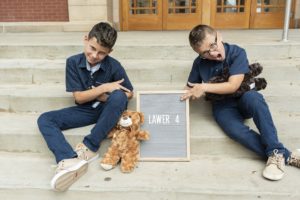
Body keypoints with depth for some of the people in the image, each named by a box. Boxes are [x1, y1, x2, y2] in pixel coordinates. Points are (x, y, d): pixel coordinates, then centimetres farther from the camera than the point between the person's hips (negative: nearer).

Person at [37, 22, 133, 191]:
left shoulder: (114, 66, -13)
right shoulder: (73, 62, -9)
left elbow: (129, 94, -3)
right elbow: (79, 97, -9)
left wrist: (104, 96, -15)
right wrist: (104, 88, -20)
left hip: (107, 110, -2)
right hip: (86, 110, 3)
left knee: (118, 97, -36)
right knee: (44, 120, -15)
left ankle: (89, 147, -27)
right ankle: (70, 160, -41)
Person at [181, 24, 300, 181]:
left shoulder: (237, 53, -13)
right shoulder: (199, 63, -3)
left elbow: (233, 86, -21)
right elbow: (189, 90, 7)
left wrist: (204, 87, -26)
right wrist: (194, 92, -15)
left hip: (244, 100, -1)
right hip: (223, 107, 1)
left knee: (252, 97, -39)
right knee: (238, 132, -32)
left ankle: (275, 152, -34)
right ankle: (287, 156, -26)